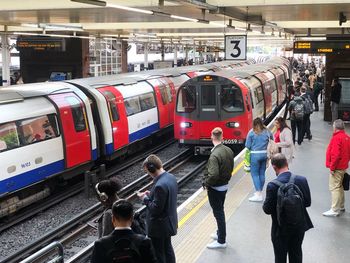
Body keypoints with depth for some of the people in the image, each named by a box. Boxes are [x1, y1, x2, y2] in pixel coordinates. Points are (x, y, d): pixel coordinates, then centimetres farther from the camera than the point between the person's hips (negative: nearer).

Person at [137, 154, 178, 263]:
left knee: (158, 254, 6)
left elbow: (156, 208, -26)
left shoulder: (160, 185, -30)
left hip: (159, 226, -9)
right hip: (169, 222, 9)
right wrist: (151, 195, 4)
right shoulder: (171, 177, -1)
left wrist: (145, 199, -11)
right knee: (167, 248, 24)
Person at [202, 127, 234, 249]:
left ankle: (221, 241, 15)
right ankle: (220, 233, 40)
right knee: (220, 211, 23)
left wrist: (206, 182, -16)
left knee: (218, 213, 4)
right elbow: (230, 168, 8)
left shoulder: (214, 155, -27)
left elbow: (213, 175, -33)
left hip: (215, 188, -8)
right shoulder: (229, 150, -2)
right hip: (225, 186, 8)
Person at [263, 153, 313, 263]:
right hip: (299, 226, 4)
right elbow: (308, 202, -2)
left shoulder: (273, 185, -24)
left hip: (281, 228, -3)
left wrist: (265, 205, 4)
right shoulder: (302, 180, -12)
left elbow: (267, 210, -17)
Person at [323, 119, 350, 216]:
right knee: (340, 186, 20)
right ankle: (341, 206, 30)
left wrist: (332, 167, -18)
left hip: (336, 168, -9)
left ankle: (334, 210, -5)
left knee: (334, 188, -6)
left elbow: (335, 155, -25)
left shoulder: (336, 138, -19)